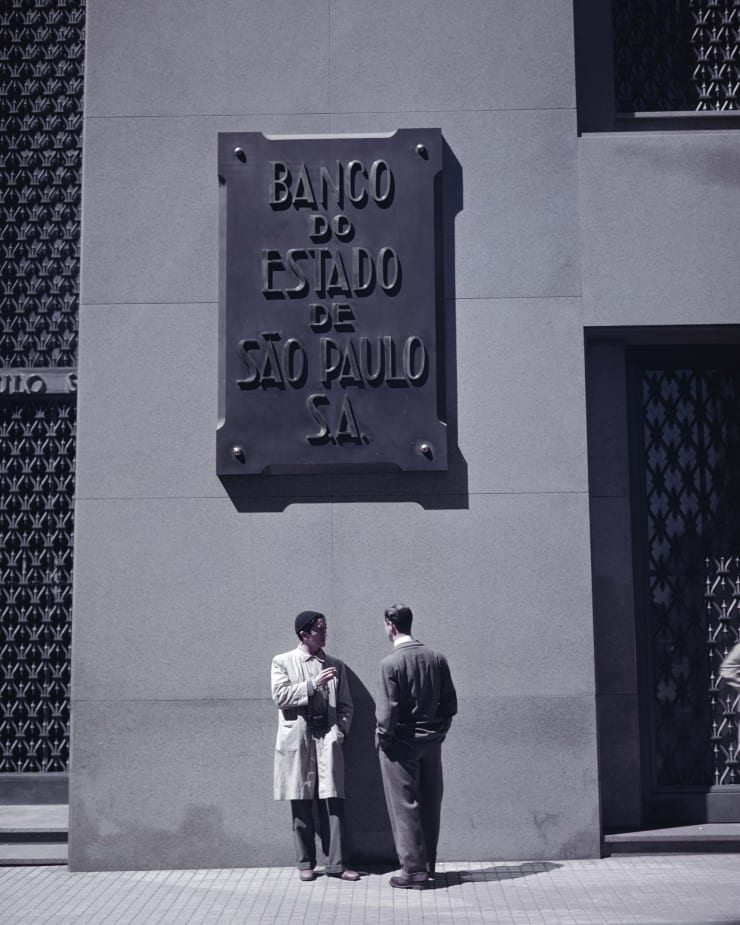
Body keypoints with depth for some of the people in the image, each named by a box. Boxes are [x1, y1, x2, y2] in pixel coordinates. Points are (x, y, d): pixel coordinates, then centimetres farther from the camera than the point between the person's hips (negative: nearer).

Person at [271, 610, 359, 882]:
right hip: (297, 739, -2)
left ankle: (335, 863, 2)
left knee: (332, 801, -2)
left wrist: (339, 732, -2)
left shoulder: (335, 665, 12)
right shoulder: (283, 662, 4)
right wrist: (312, 684, -14)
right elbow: (280, 697, -8)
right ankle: (305, 862, 13)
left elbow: (345, 704, 12)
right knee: (301, 803, 3)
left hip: (327, 739, 2)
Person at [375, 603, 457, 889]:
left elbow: (387, 710, -17)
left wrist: (383, 737, -2)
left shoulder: (391, 663, -16)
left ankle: (414, 870, 6)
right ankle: (428, 865, 25)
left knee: (405, 807, 3)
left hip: (401, 744, -6)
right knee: (430, 805, 15)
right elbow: (450, 703, 5)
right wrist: (438, 729, 14)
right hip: (431, 742, 6)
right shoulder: (437, 658, 1)